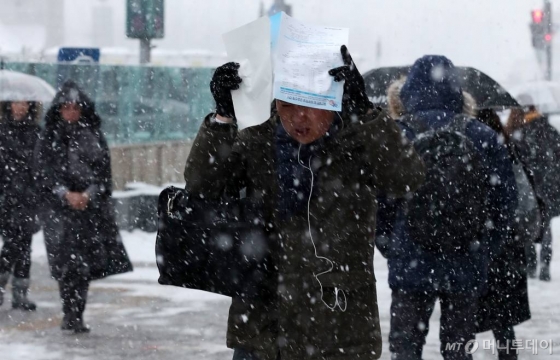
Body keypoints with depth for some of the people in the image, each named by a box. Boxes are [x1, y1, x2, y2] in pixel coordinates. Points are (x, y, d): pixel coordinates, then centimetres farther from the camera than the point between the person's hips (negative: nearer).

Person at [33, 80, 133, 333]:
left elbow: (104, 172, 4)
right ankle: (71, 314, -5)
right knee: (67, 262, -9)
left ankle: (75, 315, 7)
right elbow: (43, 173, -2)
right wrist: (66, 195, -14)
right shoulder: (49, 139, 3)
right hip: (59, 208, -2)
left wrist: (88, 195, -11)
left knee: (85, 264, 0)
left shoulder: (93, 137, 8)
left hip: (92, 207, 2)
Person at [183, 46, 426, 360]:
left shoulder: (359, 146, -5)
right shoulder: (255, 144, 2)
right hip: (259, 333, 3)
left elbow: (409, 177, -22)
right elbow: (202, 186, -10)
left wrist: (363, 110, -31)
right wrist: (224, 116, -22)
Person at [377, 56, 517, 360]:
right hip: (466, 268, 2)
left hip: (410, 266, -2)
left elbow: (376, 203, -6)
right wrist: (481, 248, 12)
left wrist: (389, 248, 7)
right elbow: (505, 201, 2)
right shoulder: (483, 138, -3)